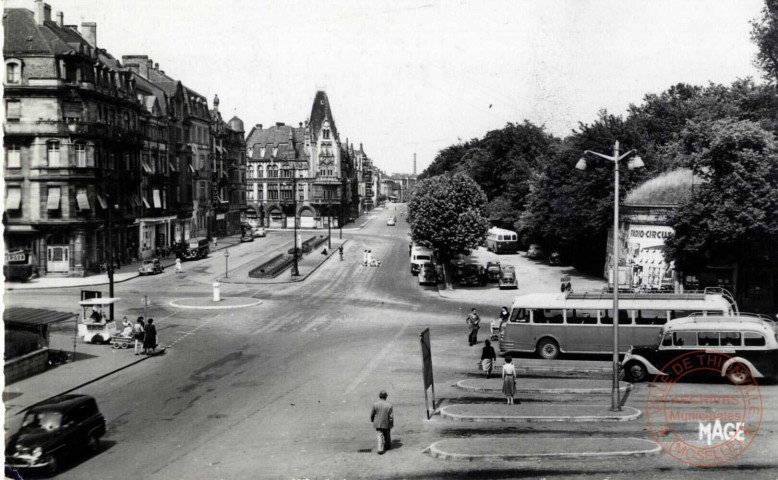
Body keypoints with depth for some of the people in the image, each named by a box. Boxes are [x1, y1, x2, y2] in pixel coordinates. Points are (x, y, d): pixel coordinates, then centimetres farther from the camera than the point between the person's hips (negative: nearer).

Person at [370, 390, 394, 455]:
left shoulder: (375, 404, -14)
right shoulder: (389, 405, -15)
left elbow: (372, 414, -4)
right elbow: (391, 416, -13)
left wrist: (372, 421, 15)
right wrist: (391, 424, -1)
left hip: (378, 424, 0)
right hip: (386, 424, 0)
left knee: (380, 436, 7)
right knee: (387, 435, 22)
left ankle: (380, 449, -5)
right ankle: (388, 446, 39)